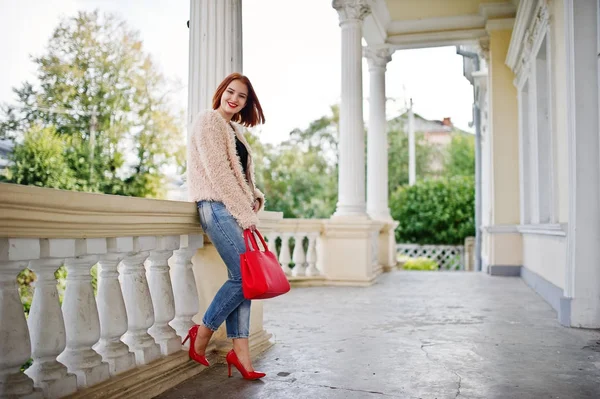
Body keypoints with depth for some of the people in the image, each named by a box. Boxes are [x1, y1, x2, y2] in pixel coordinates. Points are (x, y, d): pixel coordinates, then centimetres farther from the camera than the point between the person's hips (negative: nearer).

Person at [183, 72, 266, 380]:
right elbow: (218, 172, -14)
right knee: (244, 276, -11)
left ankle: (240, 350, 8)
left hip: (236, 210, 9)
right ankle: (203, 333, 6)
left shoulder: (234, 129, 22)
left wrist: (255, 198, 3)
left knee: (241, 277, 4)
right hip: (218, 207, -8)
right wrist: (245, 214, -15)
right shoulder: (208, 121, -4)